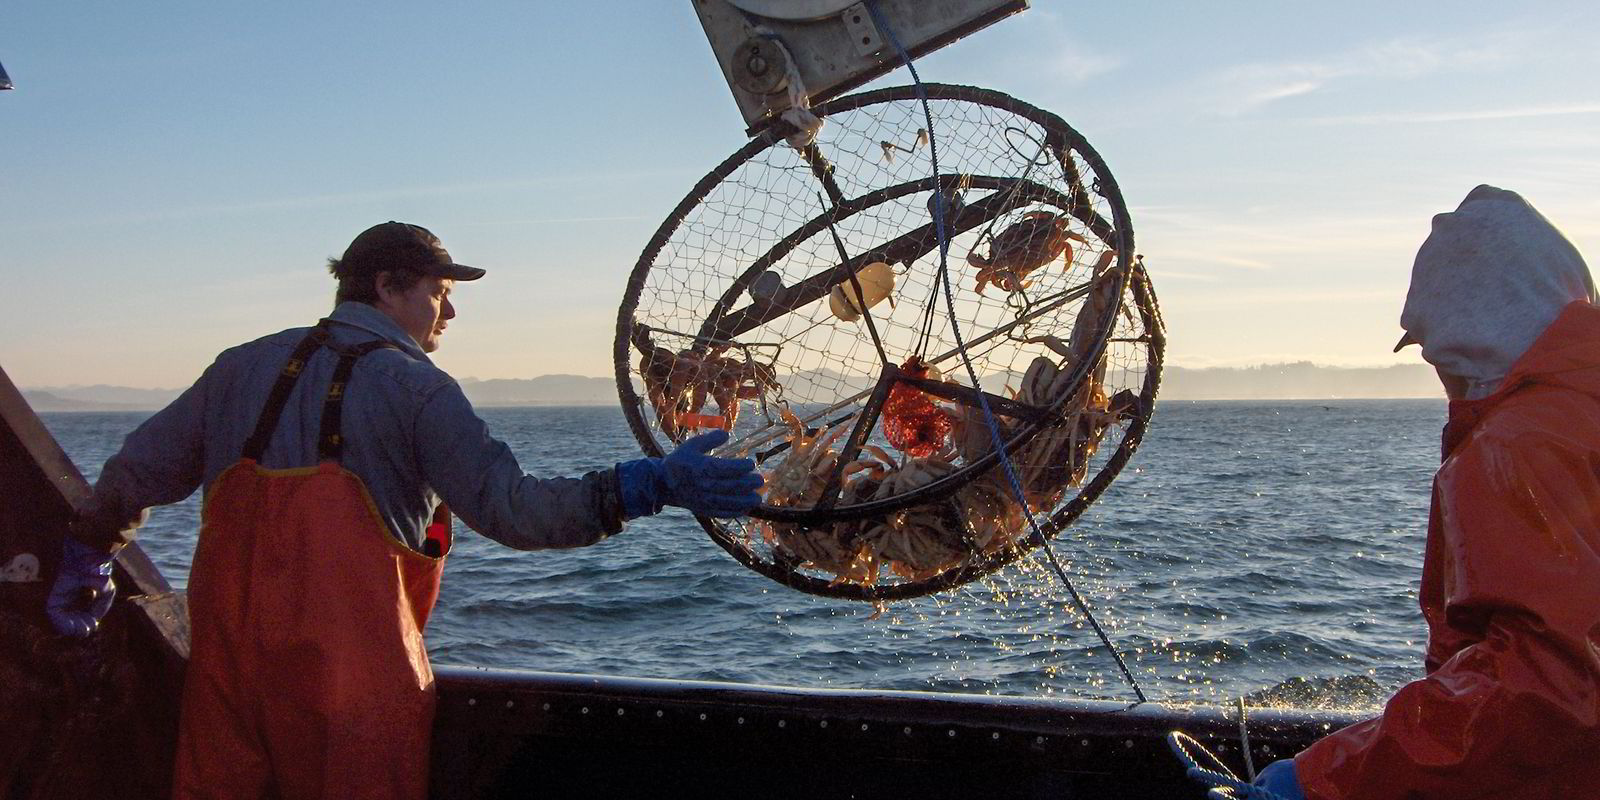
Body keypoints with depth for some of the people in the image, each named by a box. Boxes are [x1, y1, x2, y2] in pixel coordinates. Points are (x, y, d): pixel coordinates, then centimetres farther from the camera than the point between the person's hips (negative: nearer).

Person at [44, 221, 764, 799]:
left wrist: (88, 559, 33)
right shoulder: (416, 386, -4)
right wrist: (647, 487, -15)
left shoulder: (245, 363, 12)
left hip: (225, 642, 5)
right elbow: (509, 508, -15)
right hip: (348, 664, -5)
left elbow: (140, 470, 17)